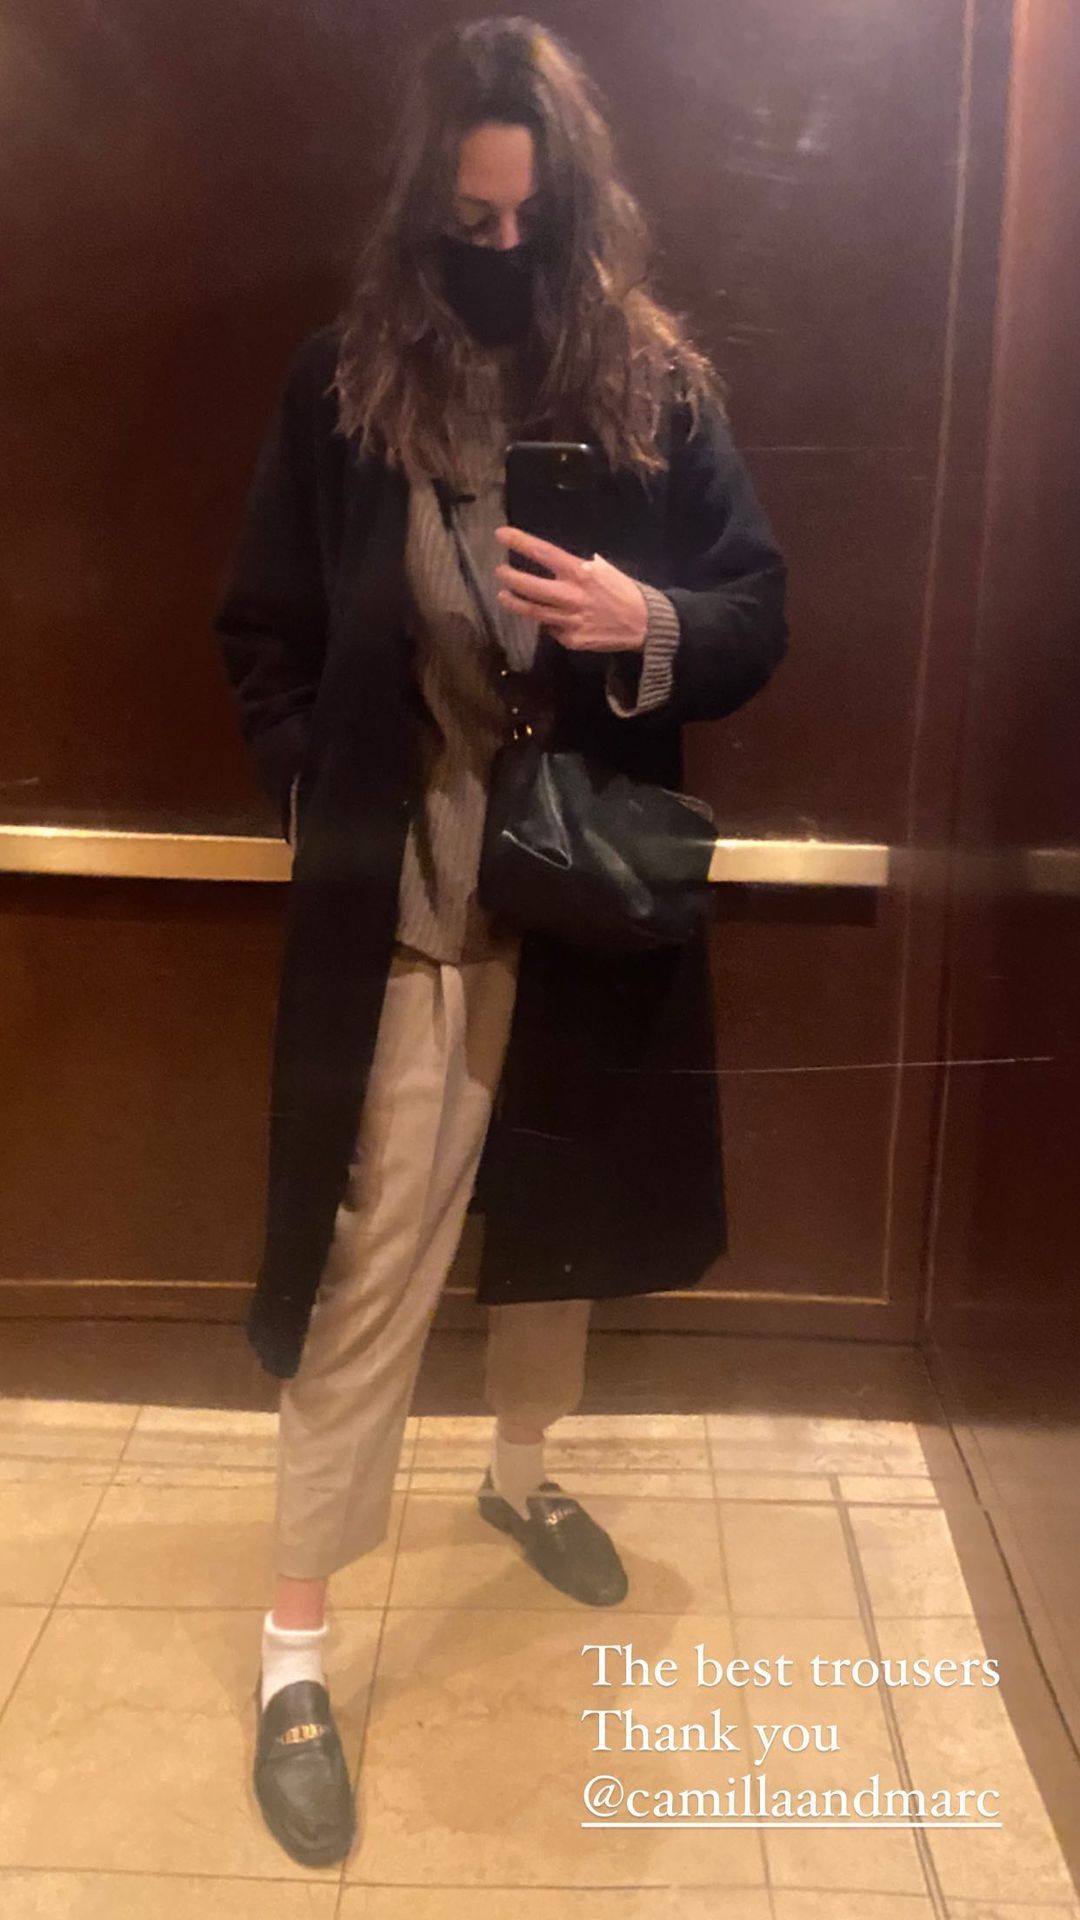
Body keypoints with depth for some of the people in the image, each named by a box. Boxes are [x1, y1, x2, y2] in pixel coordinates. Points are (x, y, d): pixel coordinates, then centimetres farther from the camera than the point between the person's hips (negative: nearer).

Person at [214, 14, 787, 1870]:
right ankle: (293, 1648, 16)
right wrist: (327, 801, -8)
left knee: (561, 1213, 19)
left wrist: (653, 622, -18)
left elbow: (759, 612, 2)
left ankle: (521, 1473, 47)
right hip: (403, 908, -3)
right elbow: (263, 637, 3)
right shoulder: (342, 383, -3)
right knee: (369, 1267, 1)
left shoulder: (661, 382, 2)